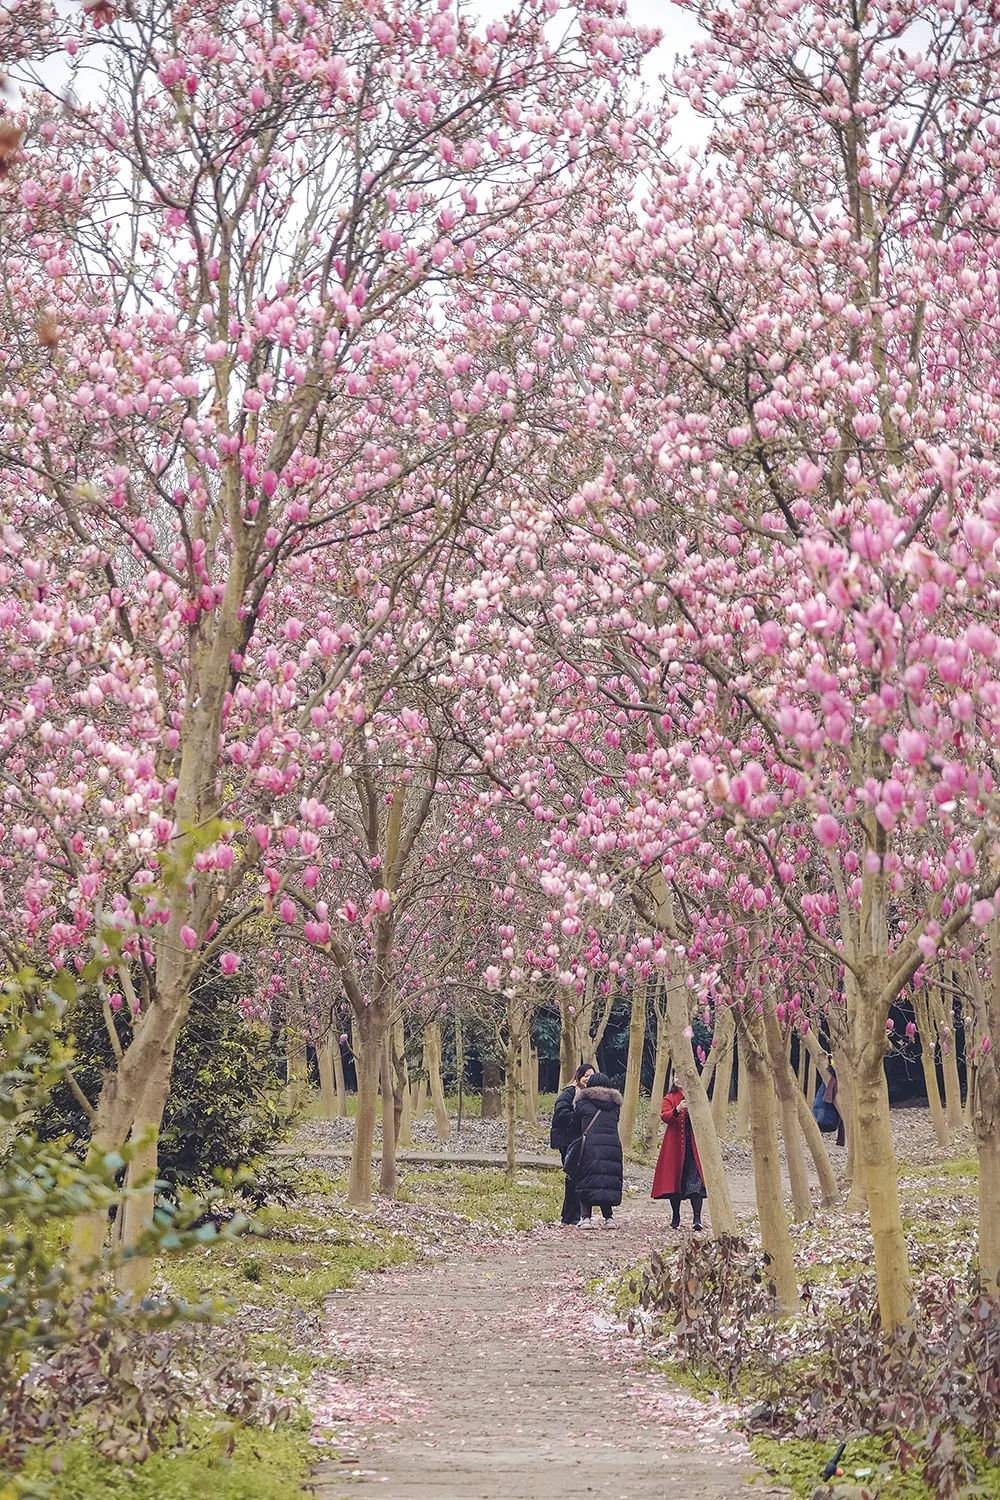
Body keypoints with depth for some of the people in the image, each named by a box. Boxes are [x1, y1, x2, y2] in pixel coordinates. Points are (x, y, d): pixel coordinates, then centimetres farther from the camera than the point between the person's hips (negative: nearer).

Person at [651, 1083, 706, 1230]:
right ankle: (675, 1217, 16)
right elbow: (664, 1116, -11)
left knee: (695, 1180, -11)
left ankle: (697, 1217, -16)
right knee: (675, 1180, 3)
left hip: (693, 1145, 1)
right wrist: (678, 1109, -28)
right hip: (675, 1146, -1)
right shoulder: (670, 1098, 4)